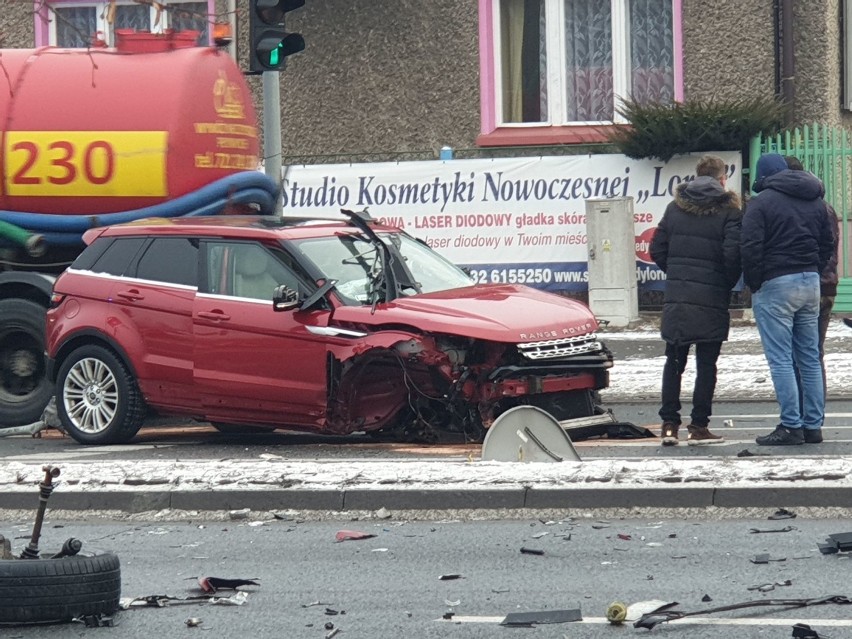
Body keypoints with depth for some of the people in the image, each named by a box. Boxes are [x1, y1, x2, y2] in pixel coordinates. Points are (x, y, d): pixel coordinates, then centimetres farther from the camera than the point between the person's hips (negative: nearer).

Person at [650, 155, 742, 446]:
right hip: (711, 300, -3)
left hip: (675, 297, 4)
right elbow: (733, 255, -14)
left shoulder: (675, 208, 8)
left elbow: (657, 250, 6)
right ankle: (698, 427, 2)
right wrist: (728, 284, 3)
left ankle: (669, 424, 8)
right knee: (706, 363, 3)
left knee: (673, 362, 11)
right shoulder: (728, 211, -5)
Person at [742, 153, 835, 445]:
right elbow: (828, 243, 16)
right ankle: (813, 424, 11)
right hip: (811, 283, 7)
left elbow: (751, 248, -14)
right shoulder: (815, 201, 13)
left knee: (780, 360, -5)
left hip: (775, 286, -7)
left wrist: (753, 284, -3)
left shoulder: (761, 203, -8)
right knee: (810, 358, 10)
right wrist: (813, 271, 17)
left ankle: (791, 426, -9)